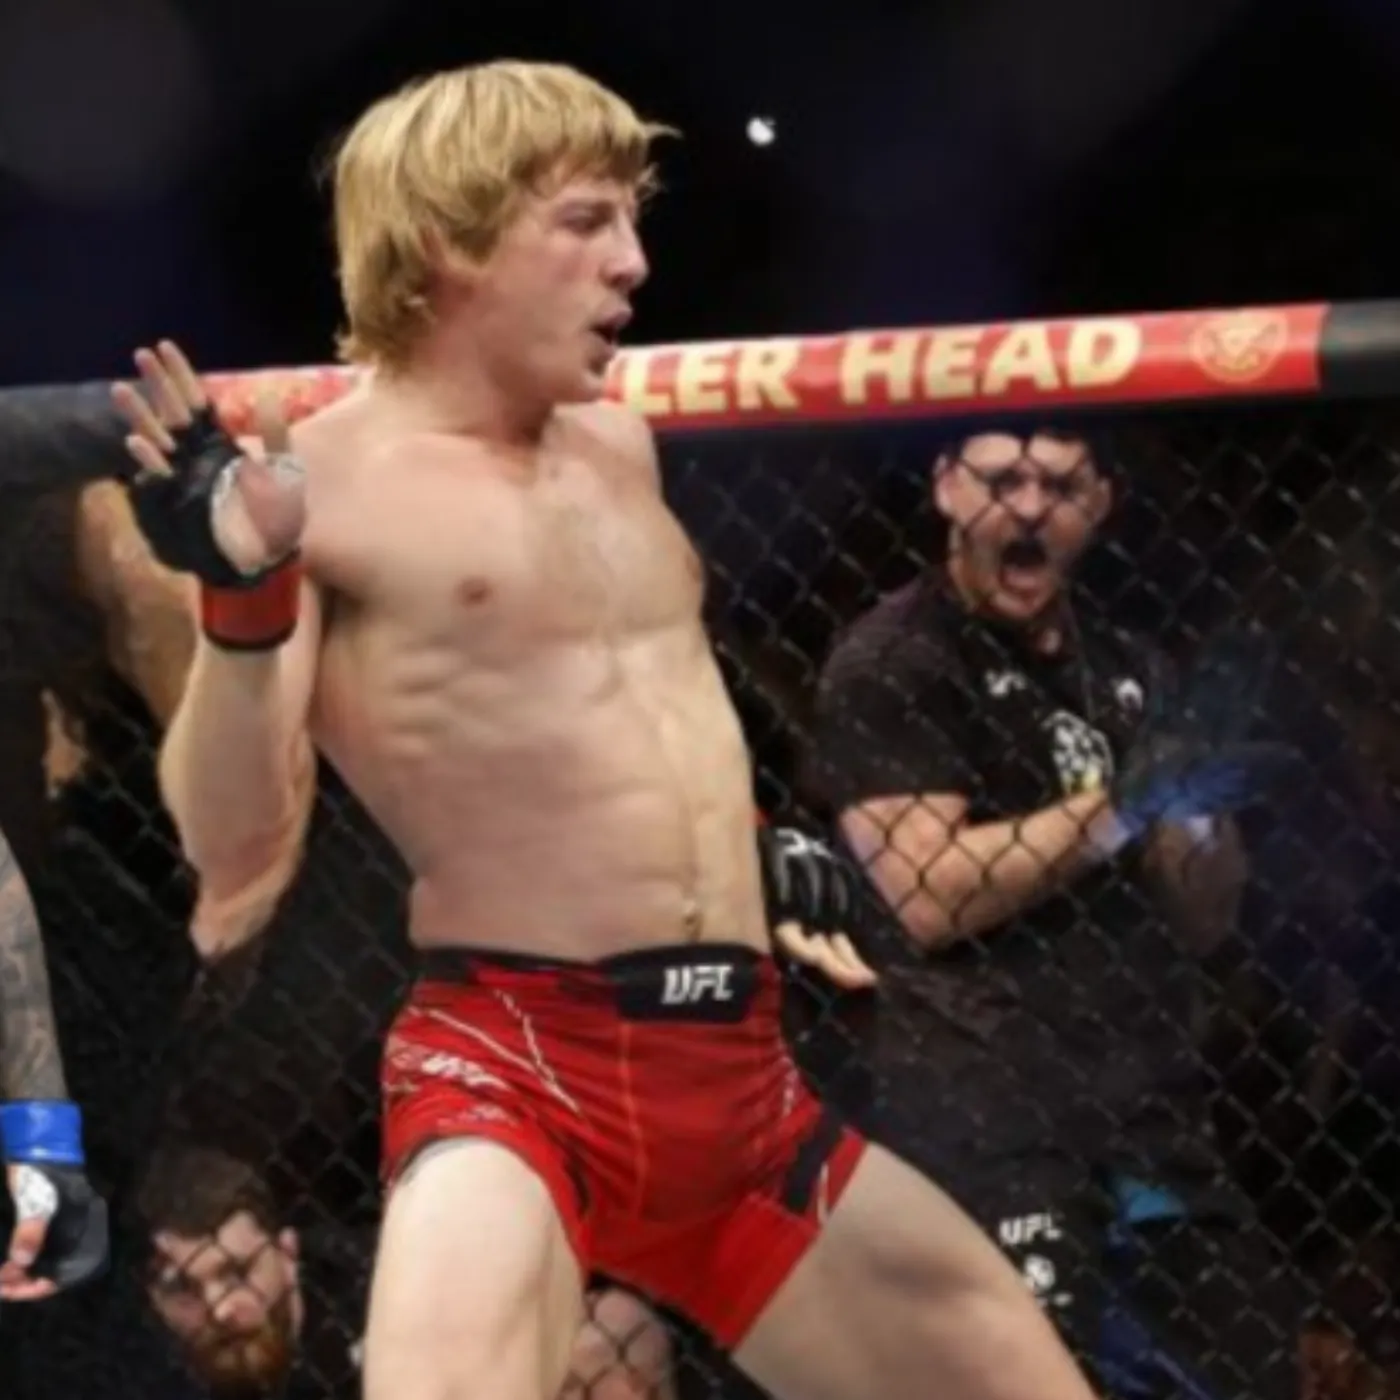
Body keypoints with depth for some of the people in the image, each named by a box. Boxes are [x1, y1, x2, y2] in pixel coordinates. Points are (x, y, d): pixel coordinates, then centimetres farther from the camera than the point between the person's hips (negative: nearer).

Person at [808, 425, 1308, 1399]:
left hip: (1152, 1106, 7)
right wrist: (1119, 804, -15)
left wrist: (1197, 795, -3)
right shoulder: (892, 664, -3)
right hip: (986, 1112, -7)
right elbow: (926, 898, -14)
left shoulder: (1132, 672, 16)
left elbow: (1205, 923, 15)